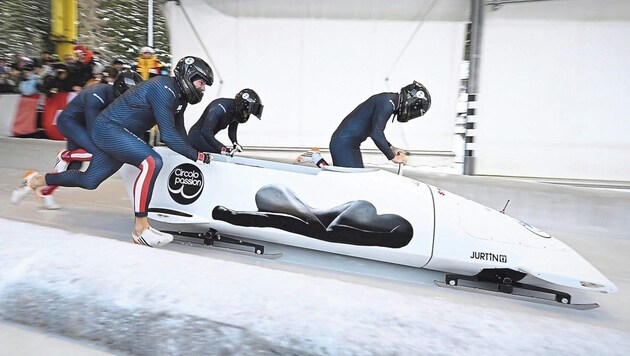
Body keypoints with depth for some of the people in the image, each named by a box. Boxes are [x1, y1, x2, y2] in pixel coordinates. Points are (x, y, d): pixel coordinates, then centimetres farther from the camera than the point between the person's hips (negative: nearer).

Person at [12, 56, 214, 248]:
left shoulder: (179, 96, 4)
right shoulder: (163, 90, -24)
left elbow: (179, 132, 10)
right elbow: (168, 135, -29)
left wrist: (193, 150, 2)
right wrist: (196, 156, -26)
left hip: (121, 134, 10)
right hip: (109, 129, -10)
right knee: (152, 162, -31)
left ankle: (37, 180, 47)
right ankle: (140, 229, -27)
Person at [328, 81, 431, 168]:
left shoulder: (388, 99, 12)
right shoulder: (387, 104, -19)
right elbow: (376, 134, -27)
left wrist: (391, 148, 16)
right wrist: (393, 157, -17)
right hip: (344, 145, -10)